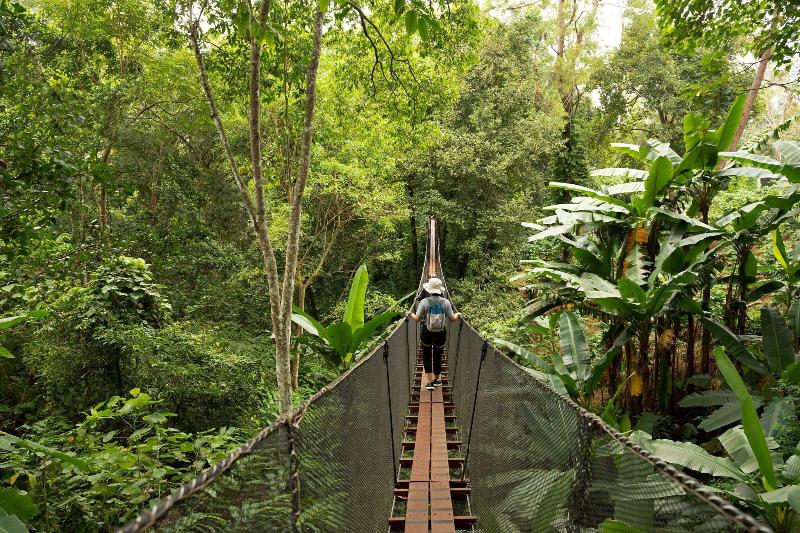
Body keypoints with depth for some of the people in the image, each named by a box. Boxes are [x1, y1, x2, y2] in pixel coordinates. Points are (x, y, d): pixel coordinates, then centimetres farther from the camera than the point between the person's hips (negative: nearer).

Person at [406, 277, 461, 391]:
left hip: (427, 333, -1)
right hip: (440, 334, 2)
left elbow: (417, 319, -10)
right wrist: (458, 314, 16)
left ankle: (430, 382, 11)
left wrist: (410, 314, 10)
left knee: (427, 357, 15)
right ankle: (436, 380, 35)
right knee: (438, 357, 19)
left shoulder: (424, 302, -13)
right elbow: (452, 319, -6)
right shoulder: (446, 302, -9)